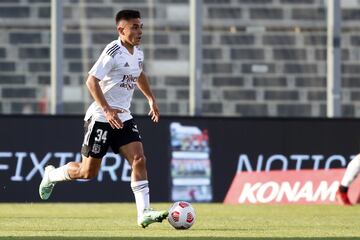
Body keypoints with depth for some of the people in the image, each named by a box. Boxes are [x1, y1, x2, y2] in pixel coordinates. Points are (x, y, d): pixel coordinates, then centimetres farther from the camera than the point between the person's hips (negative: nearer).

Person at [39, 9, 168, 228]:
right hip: (101, 117, -7)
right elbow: (91, 81, -22)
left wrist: (151, 99, 23)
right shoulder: (114, 52, -17)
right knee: (88, 172, 1)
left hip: (123, 117, 7)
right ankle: (52, 175, 29)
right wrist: (107, 110, -30)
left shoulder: (137, 52, 8)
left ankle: (144, 213, -15)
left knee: (139, 160, -11)